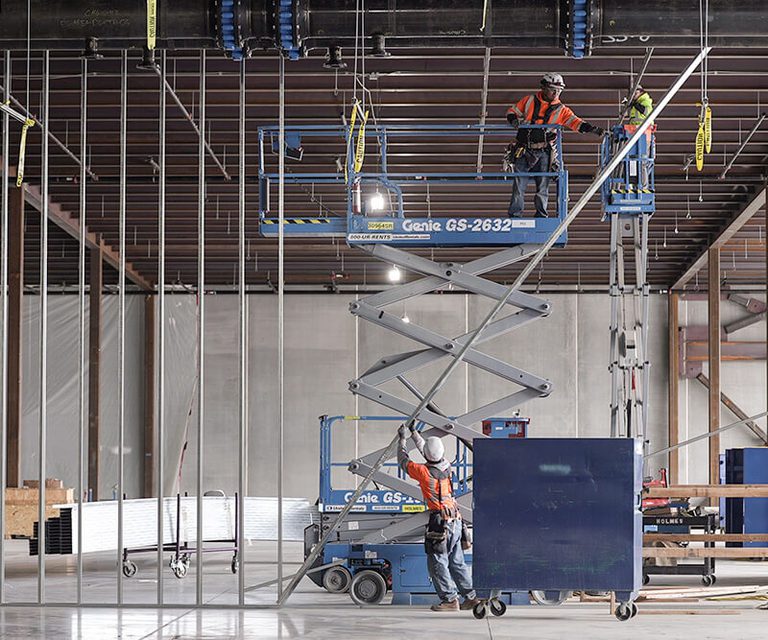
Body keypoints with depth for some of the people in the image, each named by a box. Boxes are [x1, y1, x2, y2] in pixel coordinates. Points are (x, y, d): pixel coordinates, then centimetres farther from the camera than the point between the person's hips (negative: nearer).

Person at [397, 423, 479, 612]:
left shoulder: (424, 472, -14)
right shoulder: (446, 467, 4)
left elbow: (403, 461, 3)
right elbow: (422, 446, 23)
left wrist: (402, 439, 16)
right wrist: (414, 432, 35)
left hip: (440, 522, -7)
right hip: (456, 520, 7)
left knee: (437, 562, 0)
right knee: (456, 561, 14)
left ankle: (450, 599, -1)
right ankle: (470, 596, 16)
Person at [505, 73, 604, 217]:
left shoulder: (561, 110, 7)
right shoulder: (529, 101, 7)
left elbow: (575, 122, -3)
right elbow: (512, 111, 14)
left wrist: (591, 128, -19)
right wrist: (513, 119, -9)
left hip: (543, 153, 1)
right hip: (524, 151, -1)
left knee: (543, 186, 3)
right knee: (519, 185, 0)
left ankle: (541, 215, 12)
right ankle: (514, 215, 6)